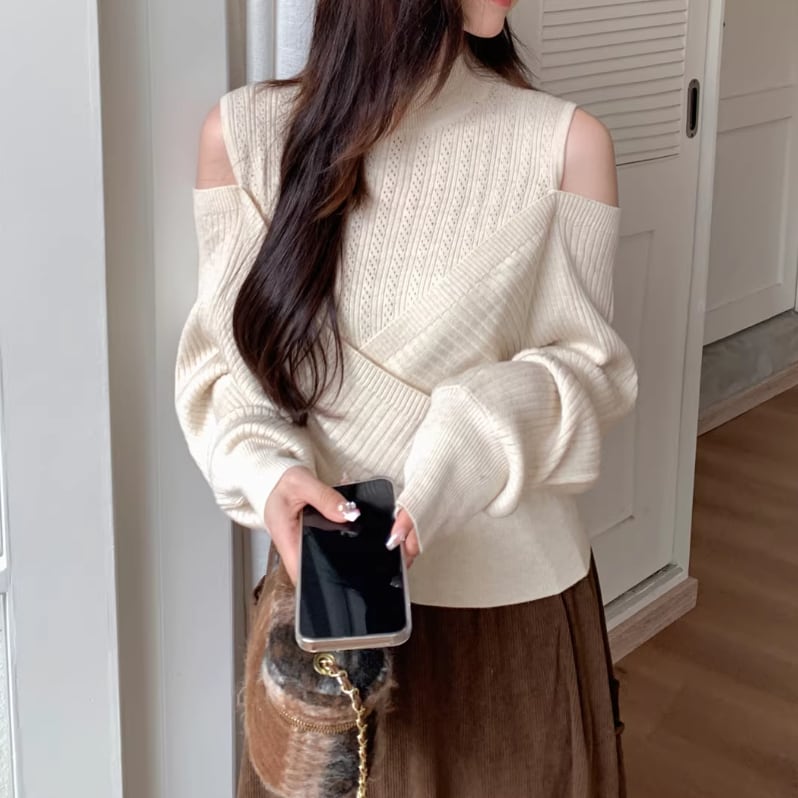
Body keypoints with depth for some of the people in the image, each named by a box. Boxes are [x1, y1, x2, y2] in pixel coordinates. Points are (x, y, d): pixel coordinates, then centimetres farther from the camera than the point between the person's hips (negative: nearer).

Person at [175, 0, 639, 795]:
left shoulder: (565, 144, -10)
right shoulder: (244, 131, -6)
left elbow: (589, 366, -3)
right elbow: (223, 356, 0)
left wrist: (475, 440, -22)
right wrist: (266, 468, -20)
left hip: (512, 594, 0)